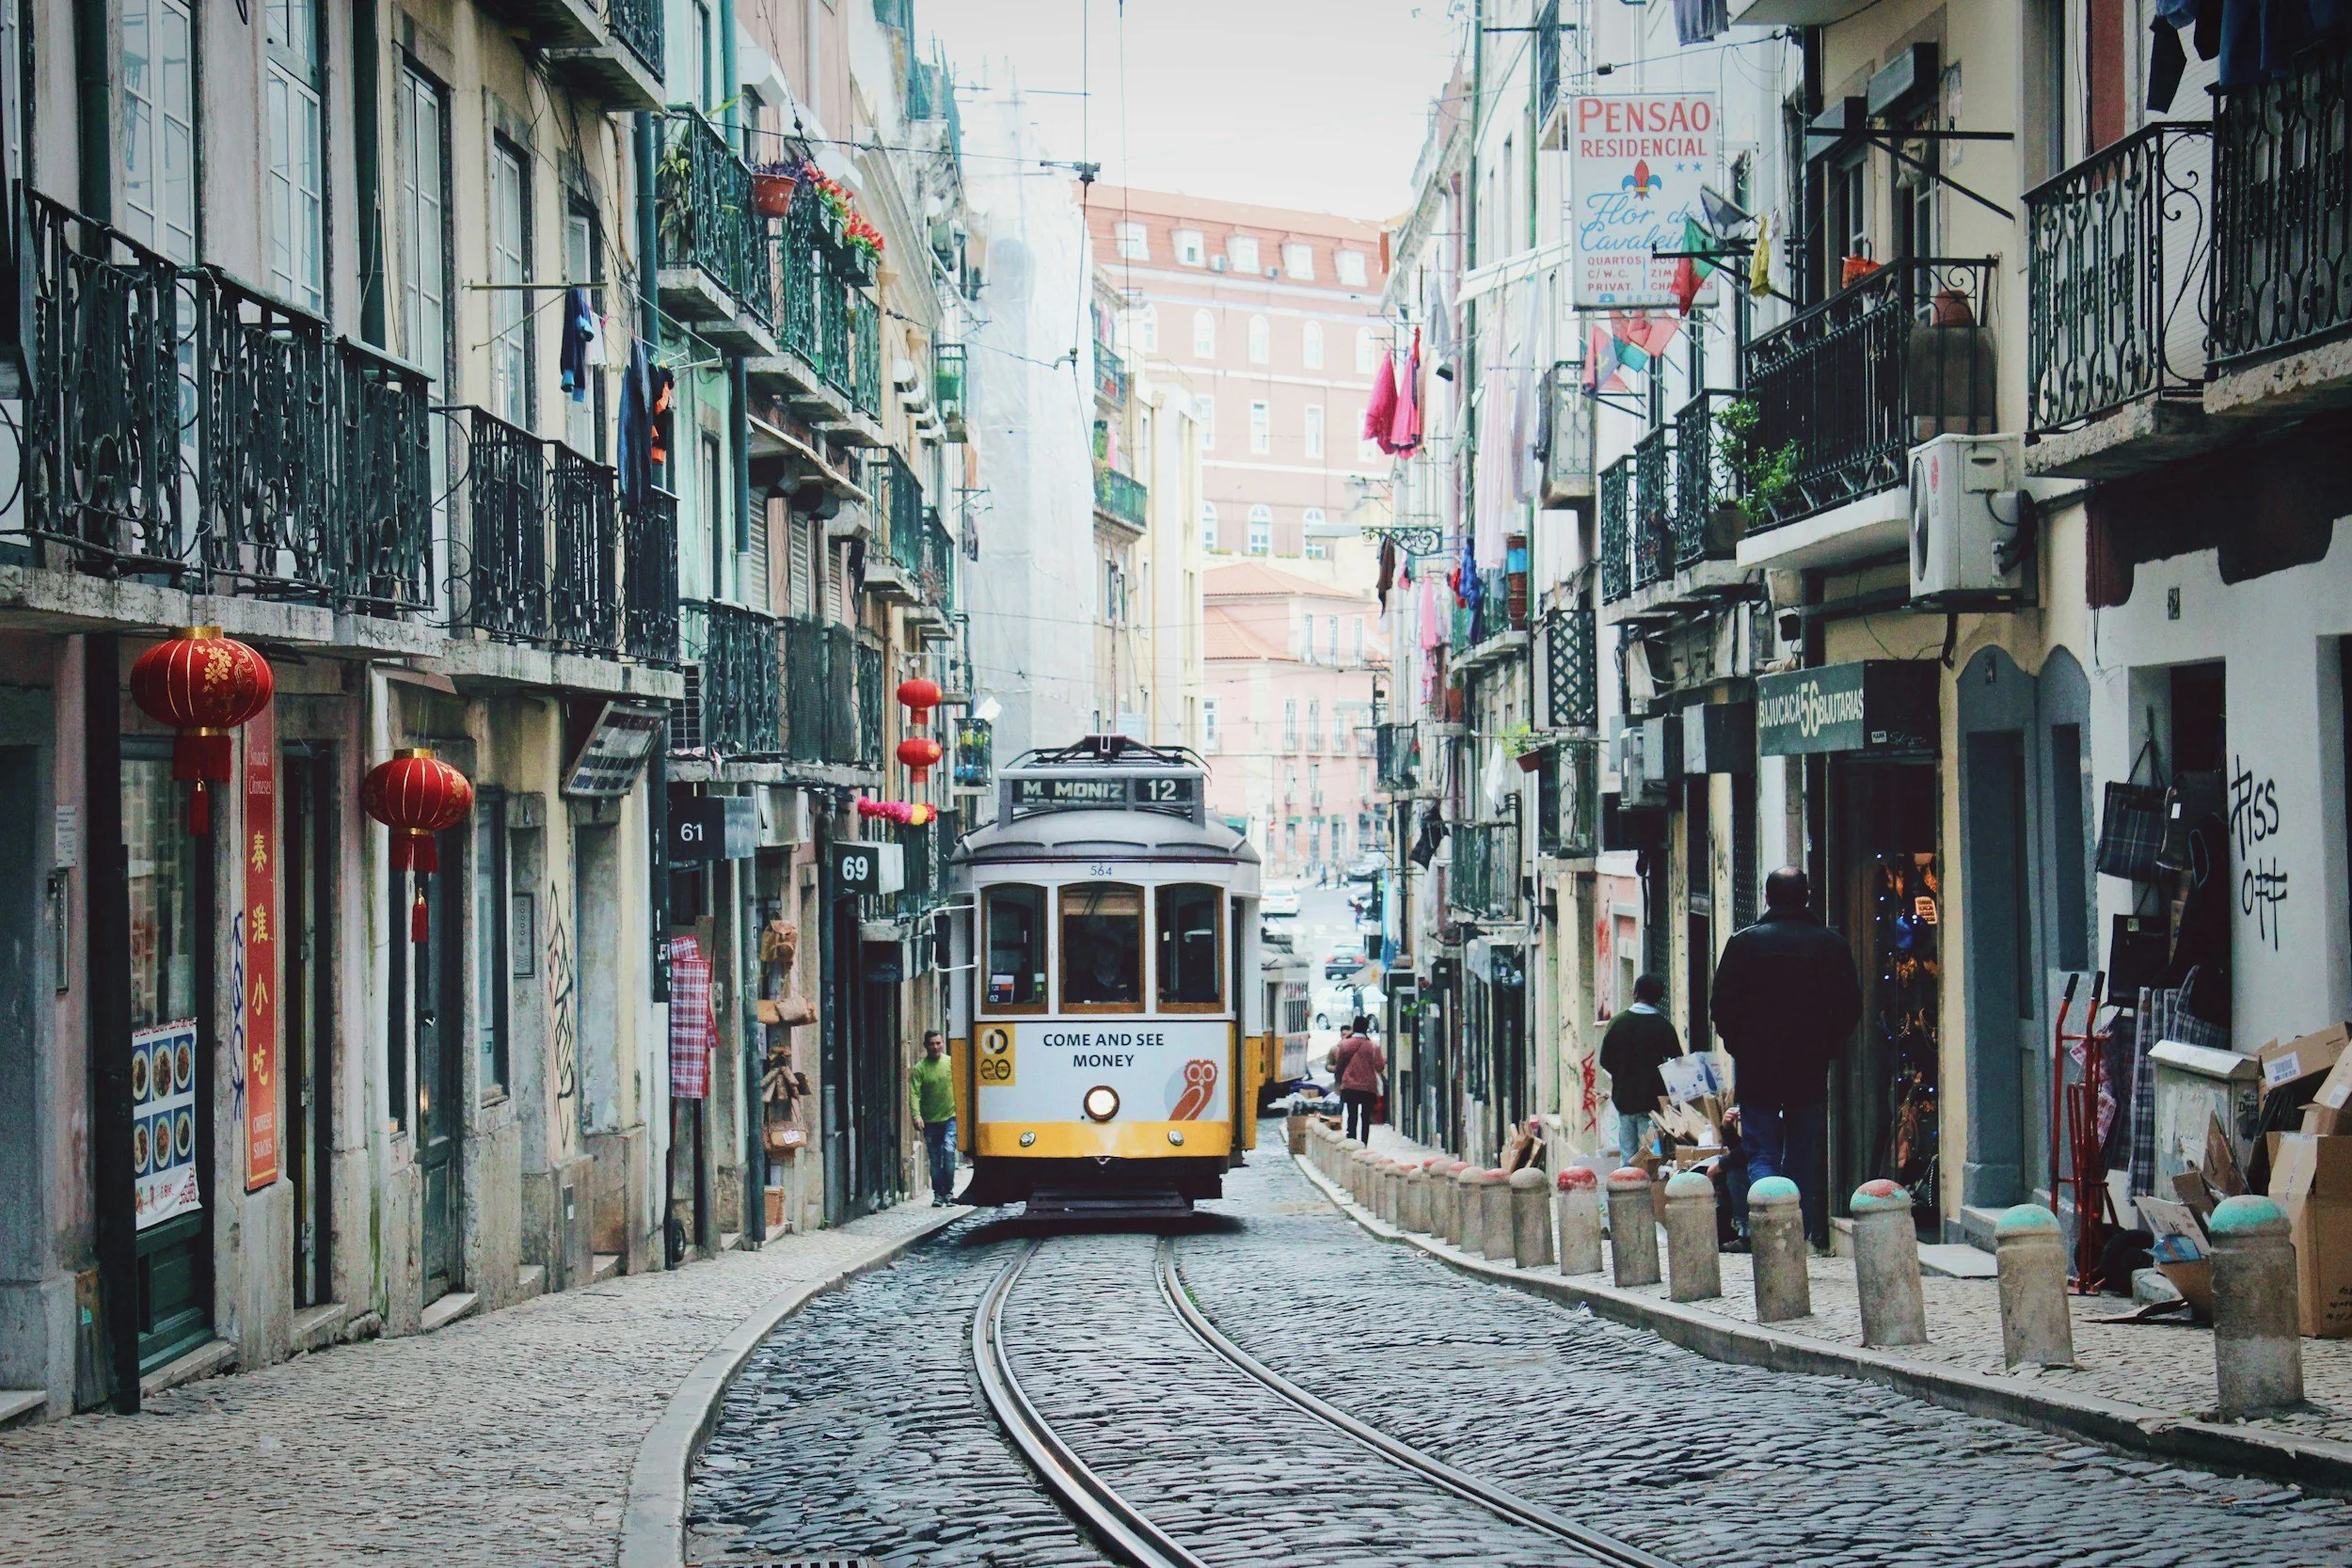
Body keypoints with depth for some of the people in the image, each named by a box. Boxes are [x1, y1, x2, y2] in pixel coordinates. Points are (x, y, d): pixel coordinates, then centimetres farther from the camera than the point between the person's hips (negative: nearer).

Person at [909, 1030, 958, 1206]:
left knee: (949, 1151, -15)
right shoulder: (920, 1068, -3)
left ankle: (948, 1190, -6)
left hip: (950, 1117, -1)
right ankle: (938, 1194, 17)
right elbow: (914, 1093, -10)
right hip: (930, 1121, 1)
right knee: (935, 1159, 7)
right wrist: (916, 1115, -24)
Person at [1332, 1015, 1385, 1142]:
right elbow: (1380, 1067, -2)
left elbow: (1338, 1066, 6)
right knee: (1366, 1118, 8)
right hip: (1369, 1088, 0)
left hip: (1350, 1088, 0)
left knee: (1352, 1118, 3)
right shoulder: (1373, 1046, -6)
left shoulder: (1345, 1044, -2)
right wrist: (1385, 1060, 16)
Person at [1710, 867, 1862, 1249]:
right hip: (1810, 1073, 2)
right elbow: (1850, 1008, 2)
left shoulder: (1744, 942, -4)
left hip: (1758, 1071, -2)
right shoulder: (1830, 944, 0)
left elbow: (1723, 1008, -3)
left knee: (1761, 1153, 3)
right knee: (1803, 1156, 12)